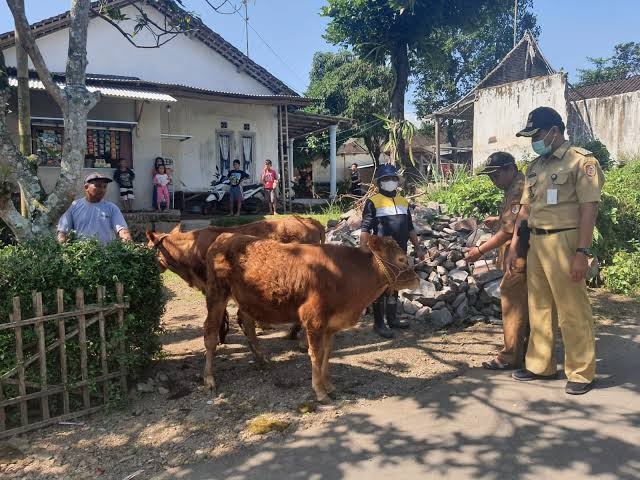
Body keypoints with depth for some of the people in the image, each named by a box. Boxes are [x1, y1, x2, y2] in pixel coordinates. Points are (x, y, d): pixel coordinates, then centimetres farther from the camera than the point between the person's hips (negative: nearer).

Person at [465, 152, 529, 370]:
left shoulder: (518, 190, -18)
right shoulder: (516, 187, 16)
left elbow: (508, 230, -22)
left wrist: (480, 250, -17)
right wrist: (498, 219, 16)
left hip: (519, 259, -11)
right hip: (521, 258, 11)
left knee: (513, 303, -6)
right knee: (524, 303, 14)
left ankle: (511, 357, 1)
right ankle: (527, 350, 24)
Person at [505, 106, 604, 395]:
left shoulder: (581, 161, -5)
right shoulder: (535, 167, 15)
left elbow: (589, 209, -11)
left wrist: (582, 252, -18)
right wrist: (513, 248, 14)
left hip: (564, 242, -7)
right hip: (536, 243, 7)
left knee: (572, 311, 0)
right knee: (539, 307, 13)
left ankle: (582, 372, 13)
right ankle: (540, 365, 25)